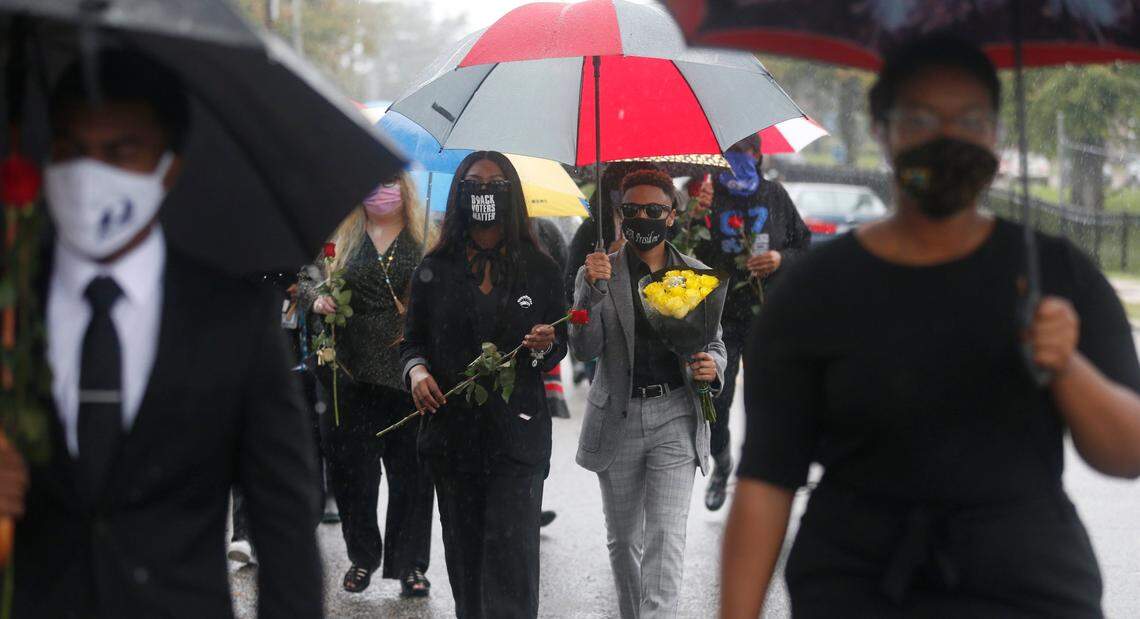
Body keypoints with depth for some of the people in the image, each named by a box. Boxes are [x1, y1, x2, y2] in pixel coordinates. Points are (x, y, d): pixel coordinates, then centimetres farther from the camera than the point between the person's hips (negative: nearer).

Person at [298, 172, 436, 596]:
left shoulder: (426, 238, 6)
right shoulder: (341, 236, 11)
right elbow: (307, 279, 14)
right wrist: (317, 297, -9)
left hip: (409, 372, -2)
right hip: (353, 370, 2)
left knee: (412, 472, 0)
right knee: (350, 468, 4)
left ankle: (410, 563, 10)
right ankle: (362, 557, 20)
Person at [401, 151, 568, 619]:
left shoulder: (539, 269, 6)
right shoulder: (435, 269, 7)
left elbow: (560, 348, 11)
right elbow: (413, 339, 12)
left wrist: (545, 347, -11)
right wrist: (416, 369, -8)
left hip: (516, 429, -1)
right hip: (452, 429, 2)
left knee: (511, 552, -10)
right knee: (463, 550, 5)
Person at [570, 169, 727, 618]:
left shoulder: (695, 275, 6)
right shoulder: (597, 272, 2)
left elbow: (713, 342, 15)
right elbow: (584, 349, -8)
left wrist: (712, 365, -9)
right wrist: (593, 290, -22)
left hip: (675, 416, -1)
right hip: (617, 418, 1)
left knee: (666, 538, -13)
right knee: (623, 539, 13)